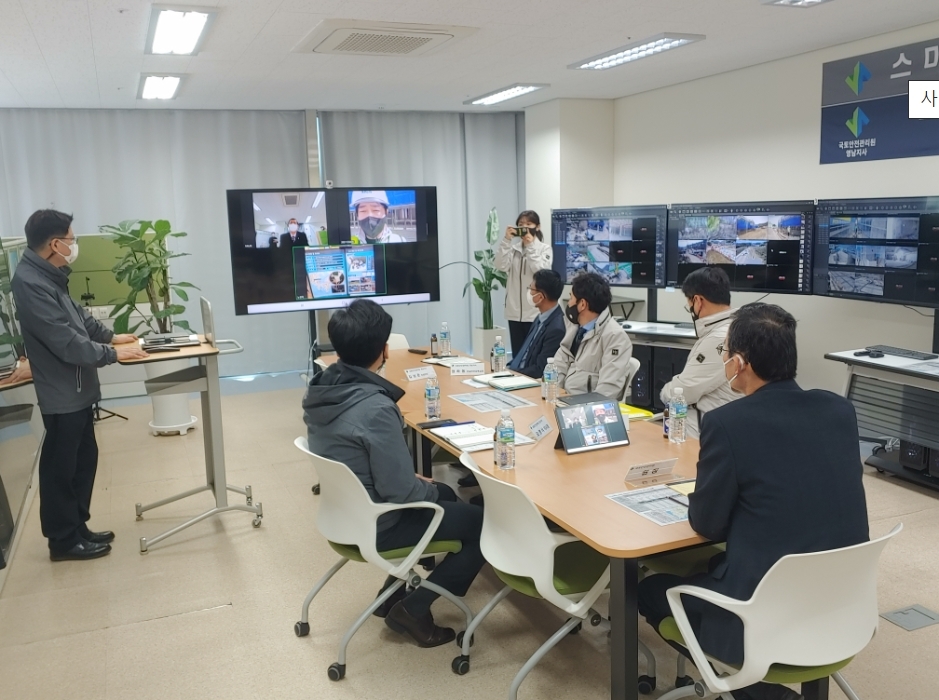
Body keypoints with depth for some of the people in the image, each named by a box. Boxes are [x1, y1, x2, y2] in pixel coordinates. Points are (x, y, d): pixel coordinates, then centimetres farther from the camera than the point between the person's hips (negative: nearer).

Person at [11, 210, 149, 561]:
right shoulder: (31, 283, -24)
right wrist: (112, 354, -15)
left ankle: (77, 528, 31)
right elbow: (67, 342, -26)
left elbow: (77, 315, 23)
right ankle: (63, 540, 18)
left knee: (83, 459, 18)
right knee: (60, 468, 4)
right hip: (62, 393, -10)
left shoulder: (48, 275, 9)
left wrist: (112, 336, 17)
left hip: (76, 388, 10)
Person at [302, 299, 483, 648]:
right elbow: (401, 493, -26)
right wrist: (428, 489, -4)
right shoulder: (376, 408, -31)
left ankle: (396, 589, 26)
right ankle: (413, 608, 8)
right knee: (485, 523, 4)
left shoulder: (319, 391, -5)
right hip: (375, 524, -8)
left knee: (446, 495, 26)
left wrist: (416, 481, 9)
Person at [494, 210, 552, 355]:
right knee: (517, 354, 9)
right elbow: (500, 266, -7)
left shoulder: (544, 248, 2)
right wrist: (506, 240, -13)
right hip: (514, 311, 3)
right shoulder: (512, 247, 9)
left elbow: (541, 272, -13)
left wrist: (530, 246, -15)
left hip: (535, 311, -3)